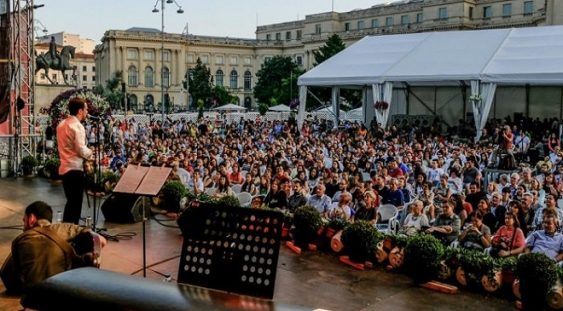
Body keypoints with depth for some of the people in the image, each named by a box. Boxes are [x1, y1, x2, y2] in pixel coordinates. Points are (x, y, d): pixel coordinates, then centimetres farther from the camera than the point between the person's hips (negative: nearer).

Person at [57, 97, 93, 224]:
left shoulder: (62, 124, 13)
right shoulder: (77, 126, -15)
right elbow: (81, 150, -21)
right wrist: (90, 152, -1)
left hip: (64, 168, 9)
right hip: (75, 169, -9)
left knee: (70, 202, 18)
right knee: (75, 203, -2)